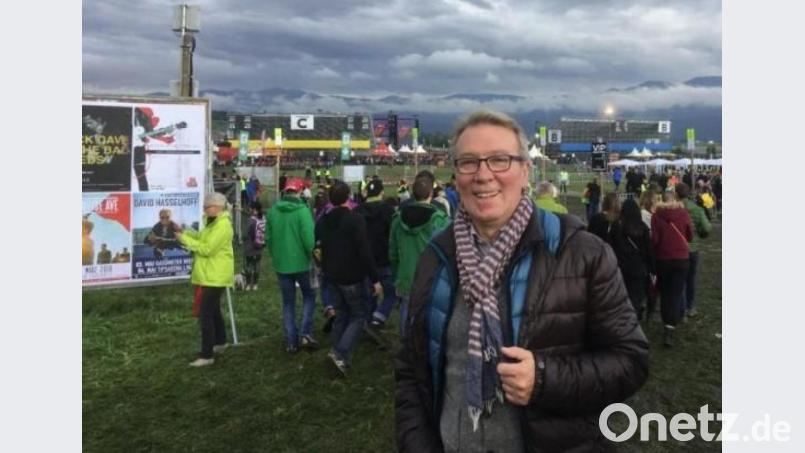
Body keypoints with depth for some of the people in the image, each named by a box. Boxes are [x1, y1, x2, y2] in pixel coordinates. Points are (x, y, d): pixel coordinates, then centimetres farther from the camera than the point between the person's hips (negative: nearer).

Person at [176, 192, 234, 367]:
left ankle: (206, 355, -6)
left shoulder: (222, 225, -20)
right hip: (211, 274, 11)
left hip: (215, 276, -11)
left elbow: (207, 248, -25)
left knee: (205, 314, -10)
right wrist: (185, 233, -3)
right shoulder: (214, 222, 14)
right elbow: (202, 238, 12)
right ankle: (220, 341, 40)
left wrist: (184, 239, -19)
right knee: (213, 309, 23)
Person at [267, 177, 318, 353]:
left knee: (288, 302, 13)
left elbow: (269, 238, 7)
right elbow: (309, 238, -20)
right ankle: (306, 333, 5)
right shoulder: (302, 210, -15)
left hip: (281, 264, 4)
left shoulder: (273, 211, 1)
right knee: (309, 296, 17)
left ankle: (291, 342, 13)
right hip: (301, 263, -4)